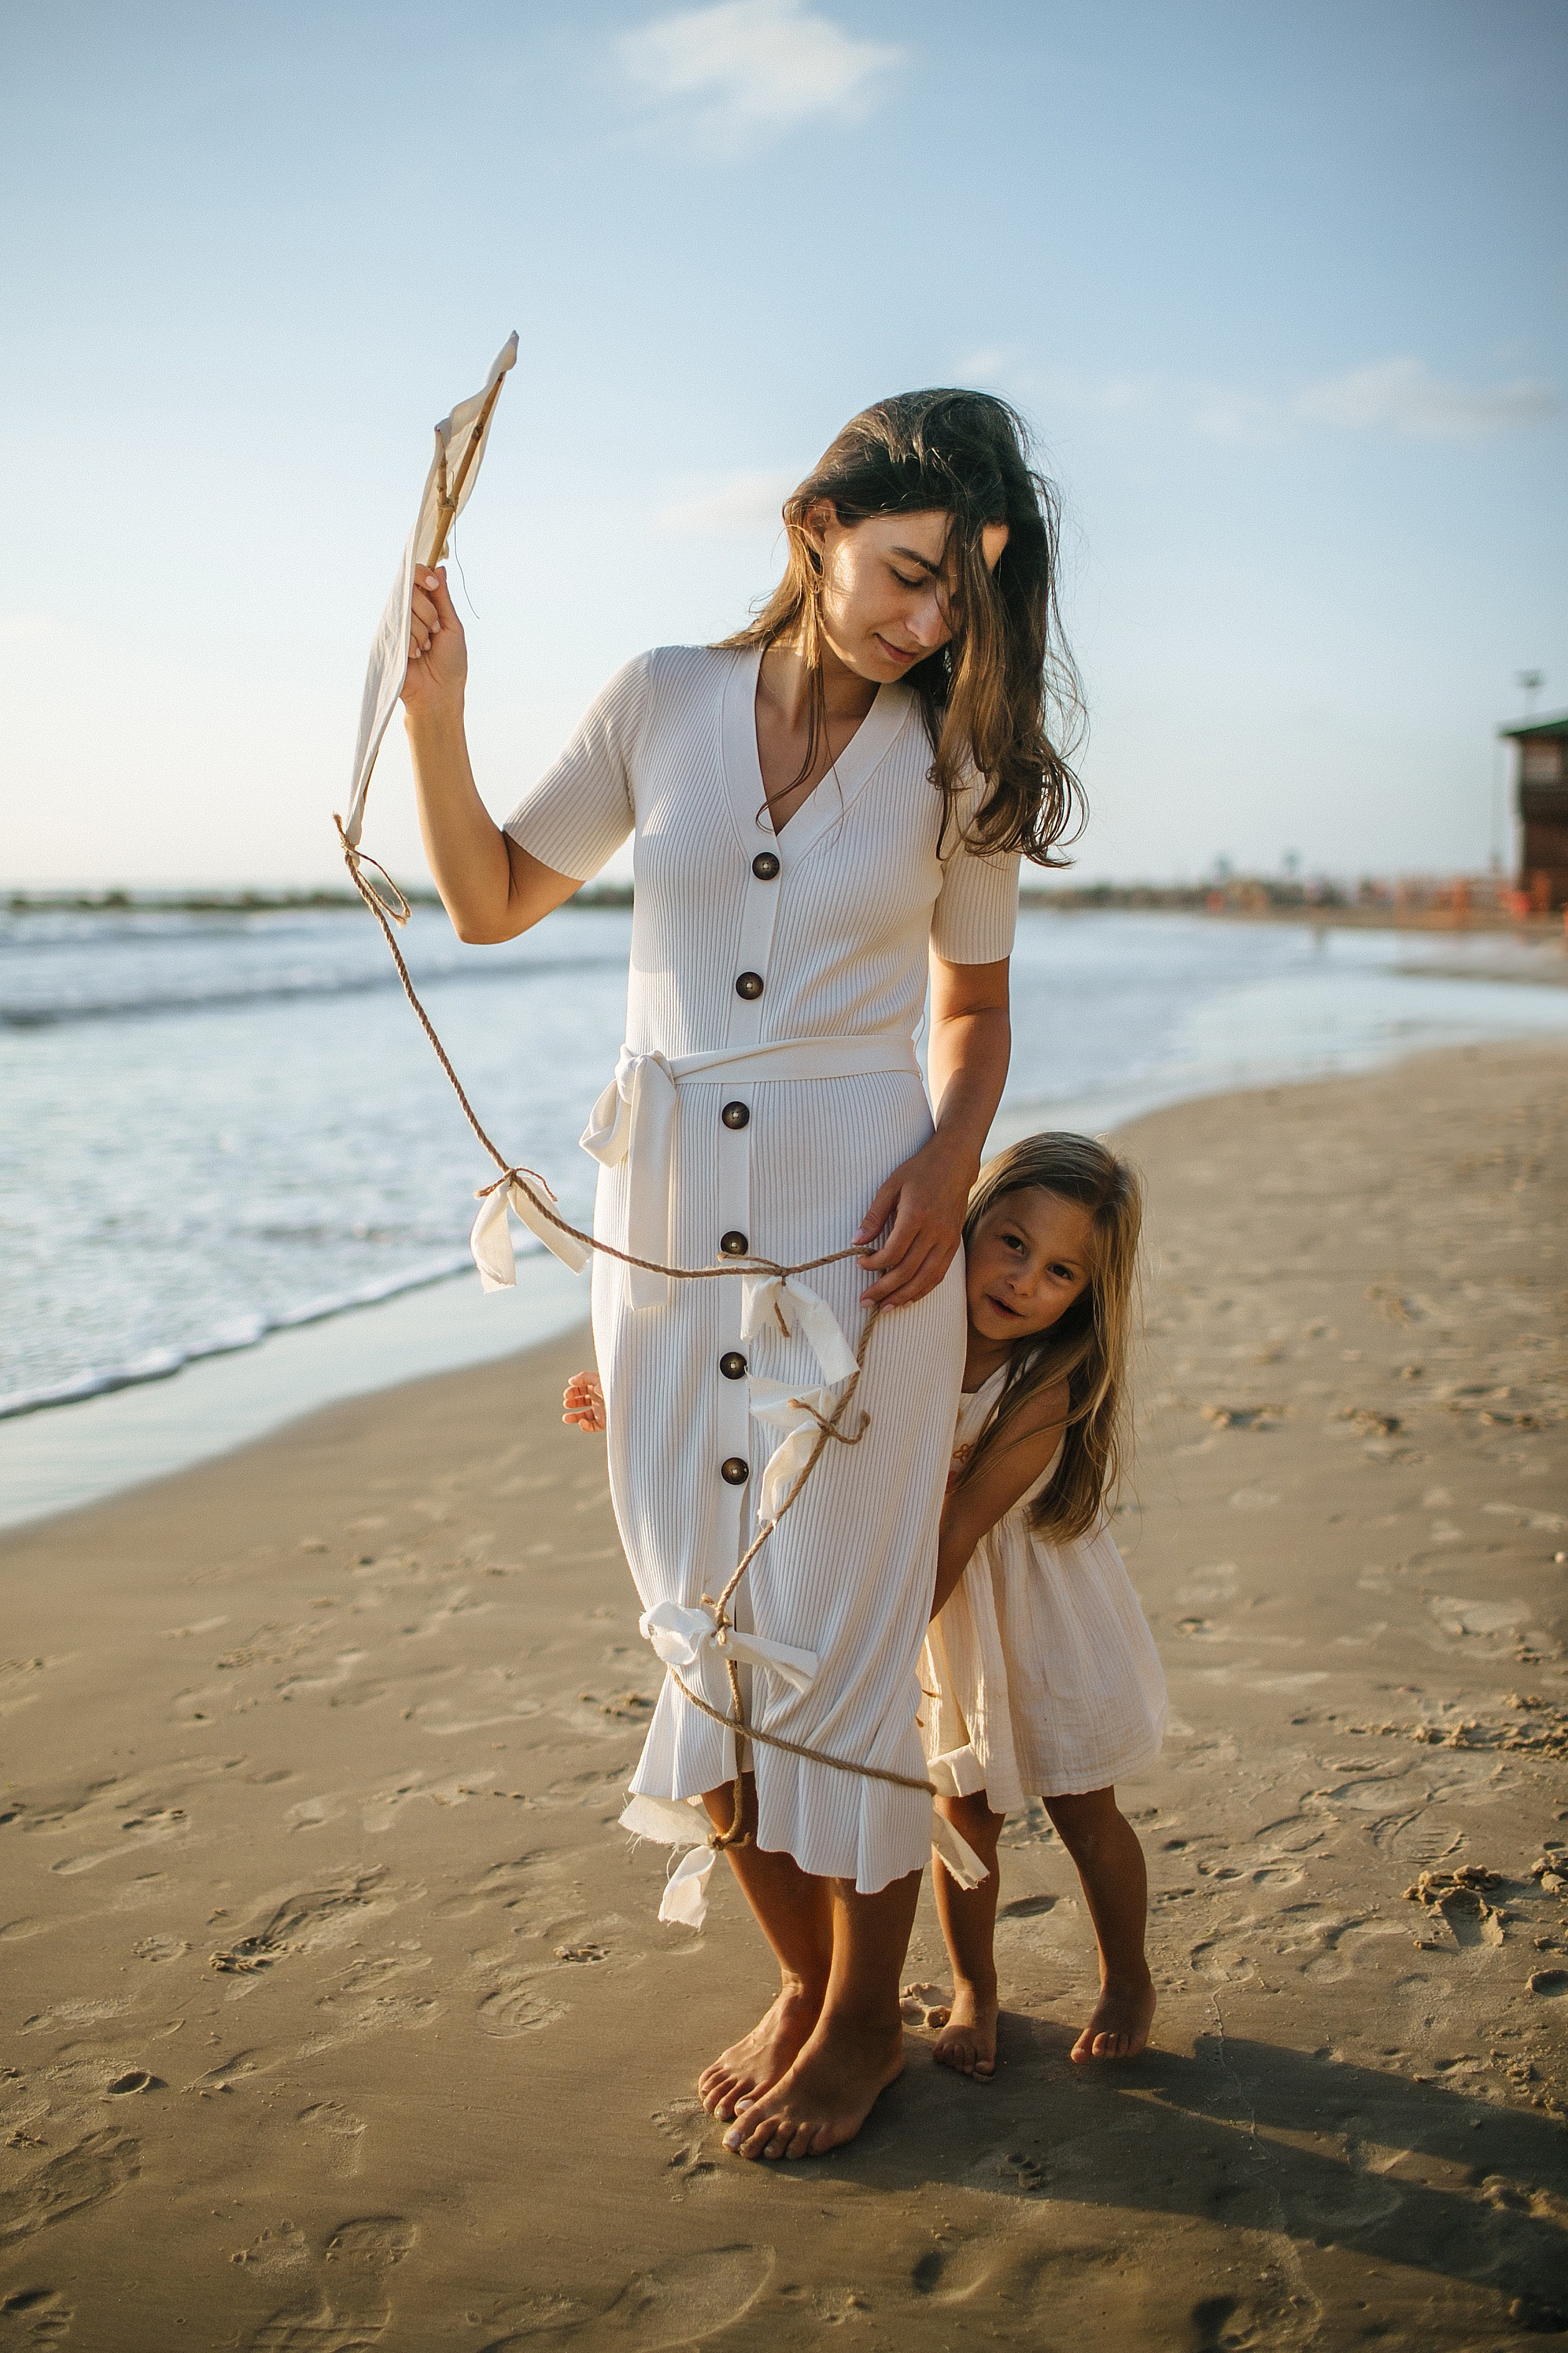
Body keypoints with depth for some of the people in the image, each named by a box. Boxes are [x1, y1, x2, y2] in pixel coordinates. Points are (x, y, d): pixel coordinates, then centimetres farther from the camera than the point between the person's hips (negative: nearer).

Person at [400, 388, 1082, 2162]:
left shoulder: (953, 760, 1)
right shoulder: (667, 703, 3)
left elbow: (974, 1001, 11)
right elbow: (492, 899, 11)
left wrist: (953, 1154, -7)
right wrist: (435, 713, -3)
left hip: (856, 1223, -2)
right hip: (666, 1217, 2)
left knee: (836, 1638, 1)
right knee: (703, 1632, 9)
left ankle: (863, 2018, 22)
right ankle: (800, 1974, 30)